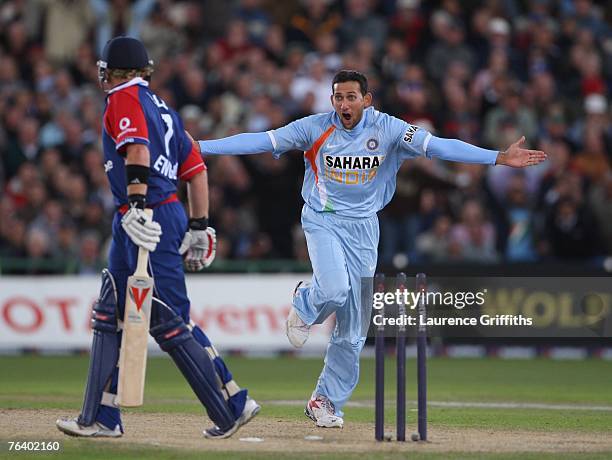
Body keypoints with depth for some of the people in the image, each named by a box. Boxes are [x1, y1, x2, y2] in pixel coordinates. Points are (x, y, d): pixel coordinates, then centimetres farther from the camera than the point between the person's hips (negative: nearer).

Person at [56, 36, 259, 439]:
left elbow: (138, 149, -25)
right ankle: (102, 418, 13)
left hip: (149, 220, -10)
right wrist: (198, 225, 17)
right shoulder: (162, 108, 19)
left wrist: (137, 203, -34)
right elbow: (196, 167, 17)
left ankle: (232, 406, -2)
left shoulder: (125, 99, -6)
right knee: (110, 317, 12)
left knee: (170, 323, -7)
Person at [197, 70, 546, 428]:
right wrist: (199, 147, -16)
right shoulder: (314, 128, -7)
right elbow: (261, 141, -9)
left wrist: (499, 158, -24)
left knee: (354, 327, 2)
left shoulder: (388, 129, -8)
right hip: (323, 221, -2)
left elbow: (438, 146, -14)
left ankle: (326, 401, 15)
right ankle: (304, 305, 10)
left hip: (363, 227, 2)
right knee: (334, 290, -28)